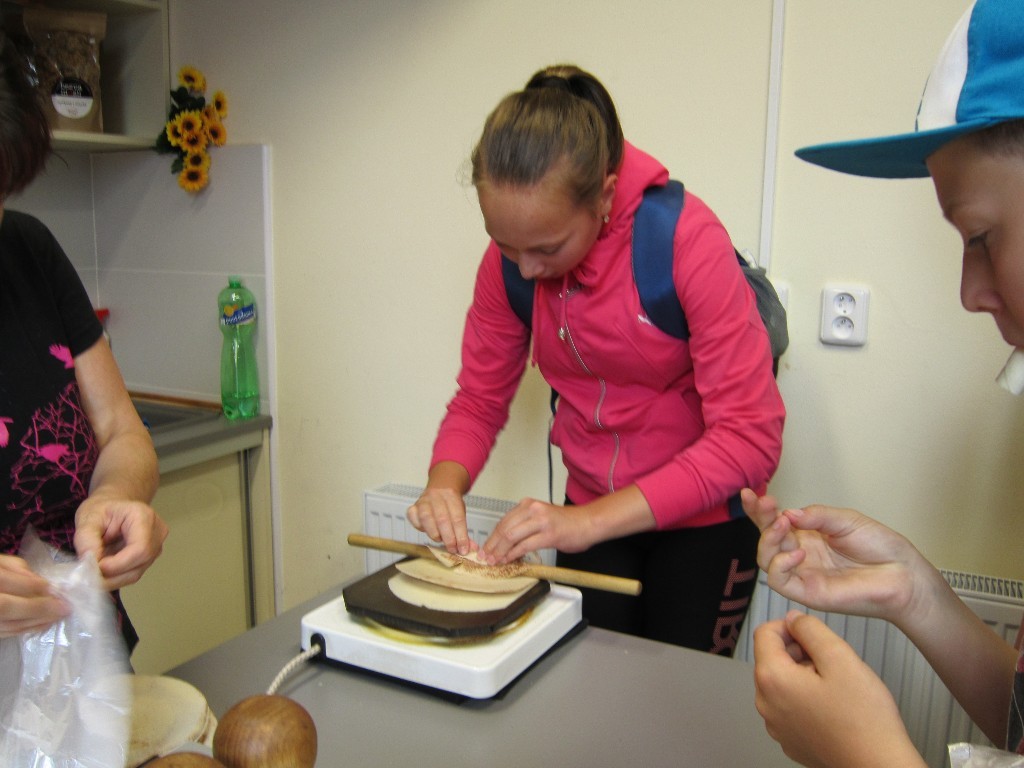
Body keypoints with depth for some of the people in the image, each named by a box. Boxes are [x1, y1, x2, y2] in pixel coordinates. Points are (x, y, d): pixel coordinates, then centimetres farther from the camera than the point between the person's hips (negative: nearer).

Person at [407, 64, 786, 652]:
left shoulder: (687, 237, -26)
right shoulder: (509, 260, -11)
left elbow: (751, 437, -28)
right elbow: (479, 401, -1)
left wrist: (589, 521, -34)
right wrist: (445, 484, -23)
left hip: (704, 516, -4)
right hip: (592, 516, 4)